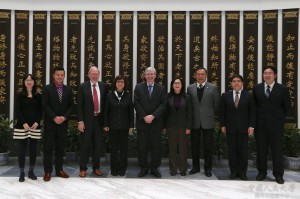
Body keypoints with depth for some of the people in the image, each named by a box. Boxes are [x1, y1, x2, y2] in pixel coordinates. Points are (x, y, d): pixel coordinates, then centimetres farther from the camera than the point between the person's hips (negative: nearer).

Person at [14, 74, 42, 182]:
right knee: (22, 150, 0)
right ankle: (22, 173, 9)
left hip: (35, 126, 2)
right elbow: (17, 110, -3)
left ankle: (31, 172, 15)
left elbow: (40, 110, 5)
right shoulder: (20, 95, 4)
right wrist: (24, 123, -14)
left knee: (33, 149, 5)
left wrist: (37, 122, -10)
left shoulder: (38, 96, 9)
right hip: (22, 126, -2)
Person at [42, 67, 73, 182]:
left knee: (60, 148, 8)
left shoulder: (68, 89, 8)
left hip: (63, 123, 3)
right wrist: (54, 117, -15)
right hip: (50, 123, -3)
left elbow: (71, 105, 6)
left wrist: (64, 117, -9)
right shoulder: (47, 88, -1)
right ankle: (47, 171, 9)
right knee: (48, 148, 1)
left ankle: (59, 170, 17)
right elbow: (45, 105, -7)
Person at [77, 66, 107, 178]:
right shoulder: (83, 87, -3)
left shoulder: (103, 86, 5)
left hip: (99, 119, 3)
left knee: (98, 145, 9)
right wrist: (80, 121, -11)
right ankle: (83, 168, 16)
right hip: (87, 119, -3)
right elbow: (79, 105, -5)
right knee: (85, 144, 4)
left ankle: (96, 167, 22)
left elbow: (105, 103, 10)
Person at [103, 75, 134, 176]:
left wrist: (131, 125, 0)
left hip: (124, 125, 0)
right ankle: (114, 168, 16)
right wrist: (106, 125, -2)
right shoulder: (110, 95, 1)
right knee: (114, 147, 5)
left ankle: (122, 168, 17)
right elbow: (106, 111, 2)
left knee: (123, 147, 6)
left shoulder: (128, 96, 2)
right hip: (113, 125, 0)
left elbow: (131, 111, 3)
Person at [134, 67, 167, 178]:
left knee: (156, 146, 4)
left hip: (156, 122, 0)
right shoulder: (138, 87, 6)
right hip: (142, 122, 0)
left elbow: (163, 104, -2)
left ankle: (154, 168, 16)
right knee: (142, 146, 4)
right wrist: (144, 117, -10)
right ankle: (143, 168, 15)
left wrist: (153, 116, -13)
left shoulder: (161, 88, 6)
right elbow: (136, 104, -1)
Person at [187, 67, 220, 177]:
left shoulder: (213, 88, -1)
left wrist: (212, 115, 6)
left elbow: (217, 104, 2)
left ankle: (208, 168, 18)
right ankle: (196, 166, 24)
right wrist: (190, 117, 4)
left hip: (208, 121, -2)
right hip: (194, 121, 2)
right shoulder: (190, 88, 4)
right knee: (194, 146, 10)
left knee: (208, 146, 5)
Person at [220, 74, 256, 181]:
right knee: (231, 150, 5)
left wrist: (251, 126, -5)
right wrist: (222, 125, 1)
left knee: (243, 151, 4)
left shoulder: (249, 95, 3)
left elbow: (252, 112, 1)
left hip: (243, 128, -1)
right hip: (230, 128, 1)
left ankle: (242, 172, 15)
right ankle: (233, 171, 15)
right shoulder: (225, 95, 5)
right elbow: (222, 112, 6)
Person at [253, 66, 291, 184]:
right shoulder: (257, 88, 4)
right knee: (261, 150, 10)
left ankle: (278, 175, 17)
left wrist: (279, 118, 4)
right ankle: (262, 172, 23)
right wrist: (258, 117, 6)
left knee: (277, 151, 5)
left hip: (276, 125, -2)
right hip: (260, 125, 2)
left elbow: (287, 107, 3)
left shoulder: (282, 89, -3)